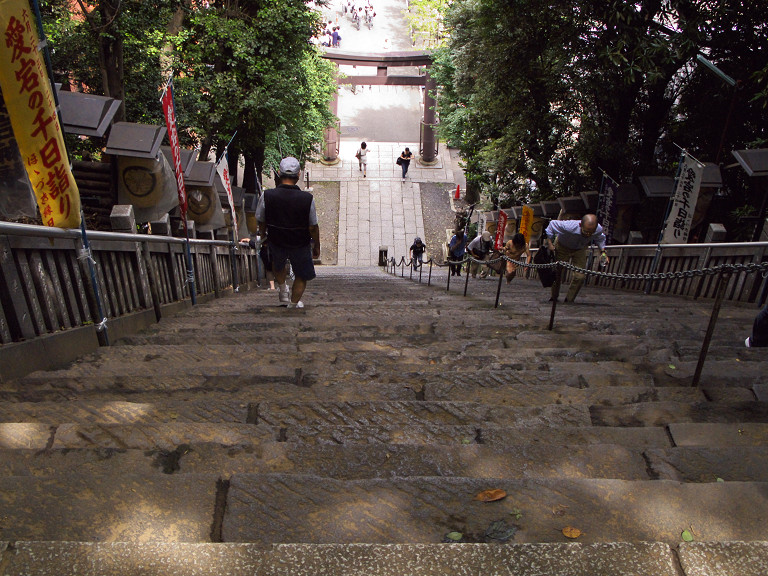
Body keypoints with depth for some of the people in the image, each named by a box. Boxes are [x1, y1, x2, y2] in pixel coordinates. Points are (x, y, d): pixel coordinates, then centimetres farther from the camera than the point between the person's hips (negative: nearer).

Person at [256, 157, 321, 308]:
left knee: (278, 265, 34)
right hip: (301, 244, -2)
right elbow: (313, 227, -14)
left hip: (276, 241, 2)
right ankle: (293, 304, 35)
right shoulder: (307, 198, -23)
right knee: (302, 276, 22)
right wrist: (316, 246, 3)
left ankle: (283, 293, 53)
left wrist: (263, 235, 17)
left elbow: (261, 222, -4)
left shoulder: (267, 196, -18)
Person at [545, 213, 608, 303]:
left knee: (580, 276, -11)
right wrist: (549, 244, -23)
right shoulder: (569, 226, -43)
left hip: (580, 249, 3)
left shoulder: (599, 230, -29)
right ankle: (554, 298, 25)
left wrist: (603, 251, -10)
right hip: (563, 247, -2)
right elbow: (552, 224, -24)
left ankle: (569, 300, 9)